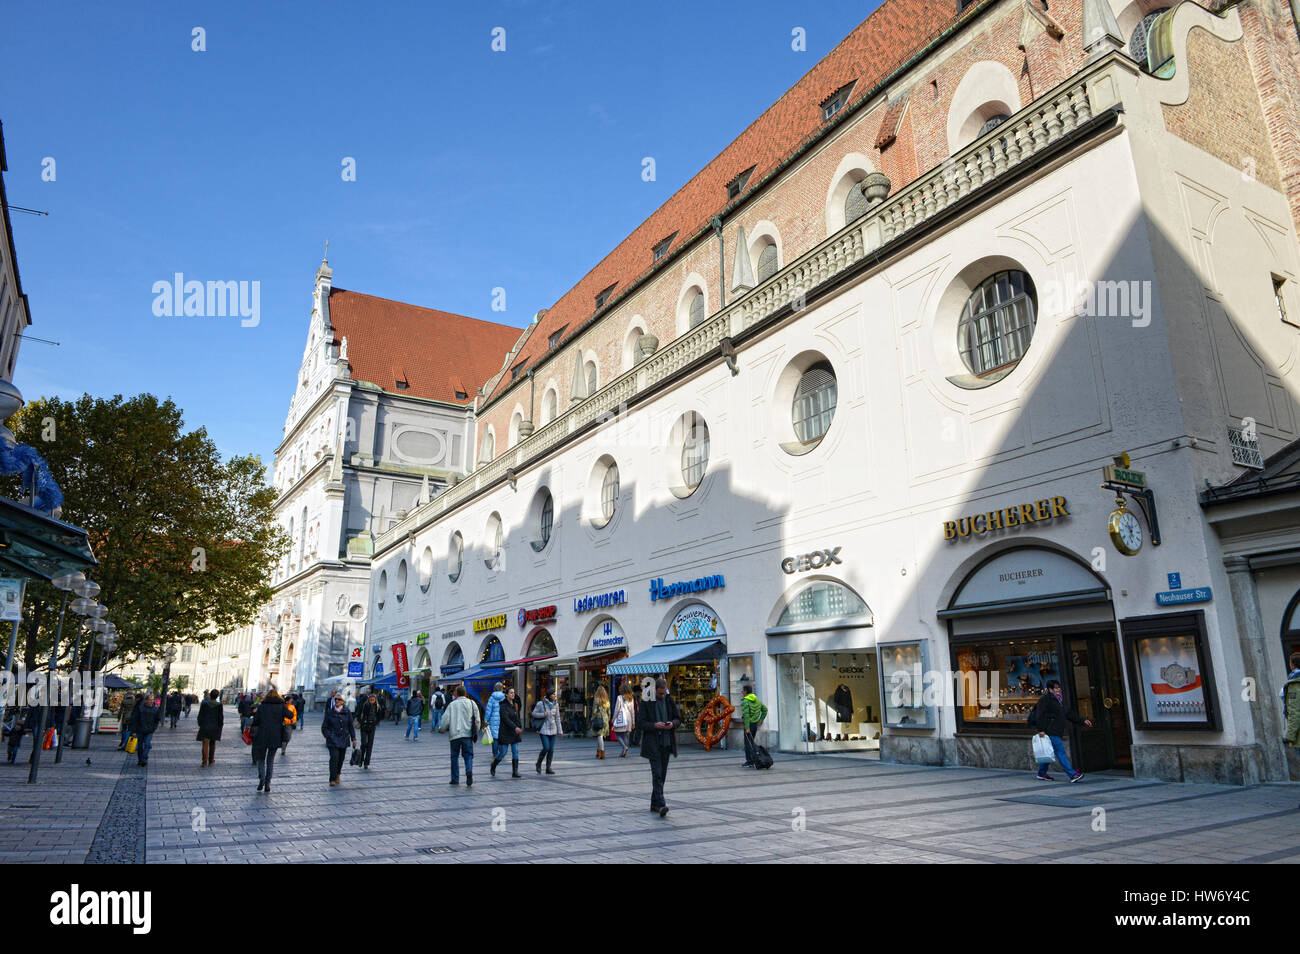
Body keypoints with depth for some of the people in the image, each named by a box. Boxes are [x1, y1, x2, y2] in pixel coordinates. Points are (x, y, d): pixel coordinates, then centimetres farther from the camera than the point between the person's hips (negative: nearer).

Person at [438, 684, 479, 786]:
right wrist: (476, 731, 15)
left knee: (454, 756, 12)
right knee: (468, 755, 5)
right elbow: (477, 719, 3)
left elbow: (445, 720, -1)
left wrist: (442, 729, 17)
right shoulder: (471, 703, 4)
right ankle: (469, 771, -22)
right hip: (468, 734, 1)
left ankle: (455, 779, 14)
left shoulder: (452, 704, 1)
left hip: (455, 734, 0)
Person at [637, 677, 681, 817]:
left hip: (666, 742, 5)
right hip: (653, 743, -5)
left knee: (662, 774, 10)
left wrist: (672, 724, -10)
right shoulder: (646, 702, -4)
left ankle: (654, 804, 21)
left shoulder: (670, 701, 8)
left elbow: (678, 718, 13)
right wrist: (654, 725, -22)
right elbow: (641, 721, -6)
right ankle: (661, 804, -17)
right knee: (657, 773, -12)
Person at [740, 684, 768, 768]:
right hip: (755, 724, 7)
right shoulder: (757, 700, 10)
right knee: (751, 742, 18)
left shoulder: (745, 701, -14)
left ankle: (750, 762, 4)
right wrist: (761, 720, 13)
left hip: (749, 724, -7)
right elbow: (765, 709, 12)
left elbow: (746, 715, -22)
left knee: (748, 744, 1)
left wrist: (747, 728, -23)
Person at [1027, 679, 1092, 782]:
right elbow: (1040, 715, -15)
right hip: (1050, 731, -10)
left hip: (1056, 732, 10)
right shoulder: (1045, 699, -9)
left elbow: (1069, 713, 24)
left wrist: (1082, 721, 18)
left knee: (1050, 753, 13)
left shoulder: (1058, 700, 21)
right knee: (1060, 752, -11)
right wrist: (1041, 729, -21)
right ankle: (1072, 774, -14)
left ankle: (1042, 773, 22)